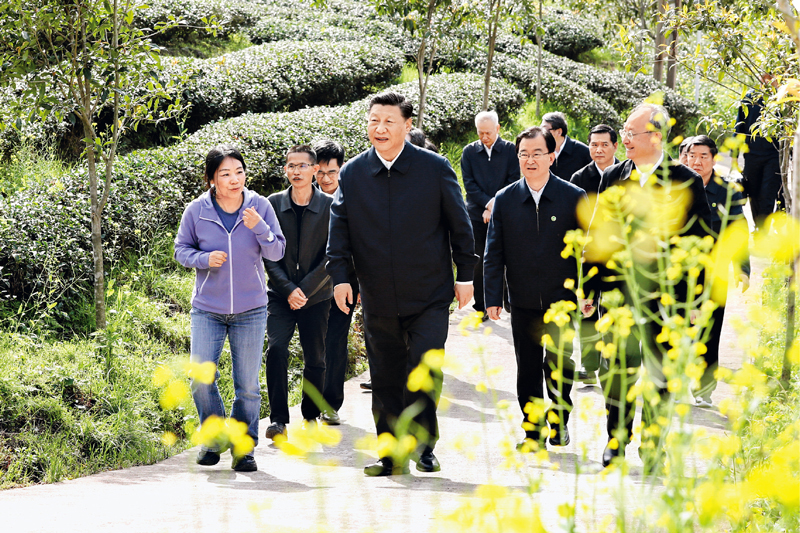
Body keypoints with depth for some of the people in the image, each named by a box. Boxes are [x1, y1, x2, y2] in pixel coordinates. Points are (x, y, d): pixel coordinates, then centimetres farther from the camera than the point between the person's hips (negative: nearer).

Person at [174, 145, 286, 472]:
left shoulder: (259, 206, -4)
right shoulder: (197, 211, -5)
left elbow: (277, 252, -2)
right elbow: (181, 249, 5)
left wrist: (259, 227, -21)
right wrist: (204, 259, -16)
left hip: (250, 309, 0)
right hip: (207, 308, 0)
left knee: (247, 385, 2)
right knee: (201, 379, -6)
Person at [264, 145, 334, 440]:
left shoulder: (330, 206, -4)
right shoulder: (273, 204, 0)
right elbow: (269, 254, 0)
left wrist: (305, 290, -12)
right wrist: (288, 289, -12)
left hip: (316, 296, 0)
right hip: (281, 294, 0)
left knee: (315, 359, 6)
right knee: (276, 349, -17)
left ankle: (311, 416, 25)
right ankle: (278, 419, -11)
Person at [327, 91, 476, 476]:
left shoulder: (435, 168, -2)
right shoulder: (352, 173, 3)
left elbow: (459, 224, 4)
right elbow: (340, 228, 4)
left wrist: (465, 275, 5)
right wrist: (339, 276, -7)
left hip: (429, 296, -3)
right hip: (378, 299, 3)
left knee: (425, 374, -9)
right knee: (385, 379, 7)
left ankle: (424, 445, 9)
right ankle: (392, 453, 17)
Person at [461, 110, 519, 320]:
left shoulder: (510, 150, 3)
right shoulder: (469, 152, 7)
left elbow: (513, 182, -1)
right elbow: (469, 183, 2)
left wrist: (496, 206, -10)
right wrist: (488, 203, -11)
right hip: (477, 214, 1)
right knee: (478, 262, 0)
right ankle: (480, 307, 6)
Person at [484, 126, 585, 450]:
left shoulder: (574, 198, -1)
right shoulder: (505, 200, 4)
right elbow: (494, 253, 5)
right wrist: (492, 297, 0)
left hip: (561, 299, -2)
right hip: (523, 301, 2)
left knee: (558, 361, -8)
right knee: (528, 368, 7)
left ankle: (559, 420, 14)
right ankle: (533, 431, 17)